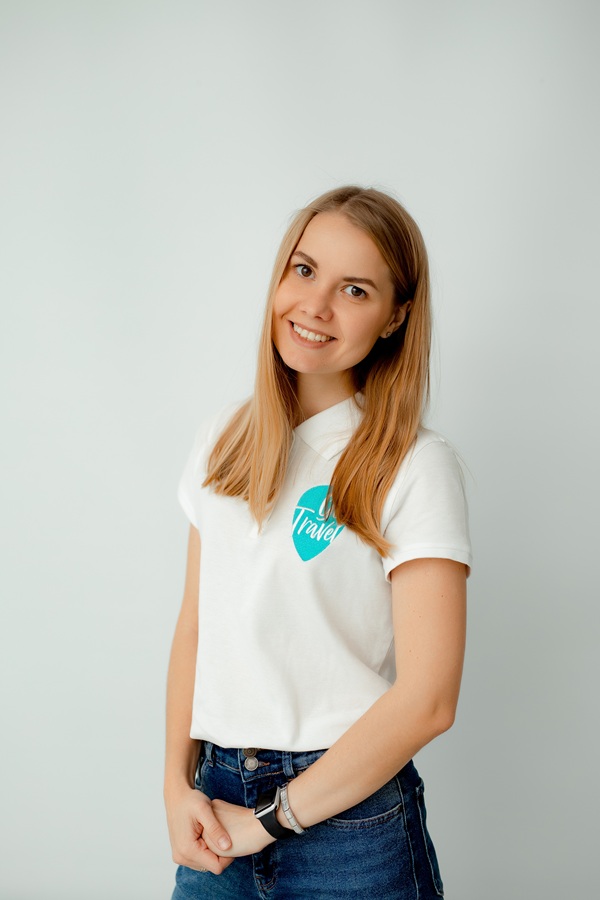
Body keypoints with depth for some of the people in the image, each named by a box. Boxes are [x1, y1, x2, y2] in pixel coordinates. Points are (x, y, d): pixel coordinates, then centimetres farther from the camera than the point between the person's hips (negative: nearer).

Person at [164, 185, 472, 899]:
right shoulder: (223, 443, 5)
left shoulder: (415, 467, -12)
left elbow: (427, 699, -16)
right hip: (218, 797, 4)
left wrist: (269, 819, -11)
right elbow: (195, 628, 7)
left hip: (347, 816, -4)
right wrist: (179, 786, -3)